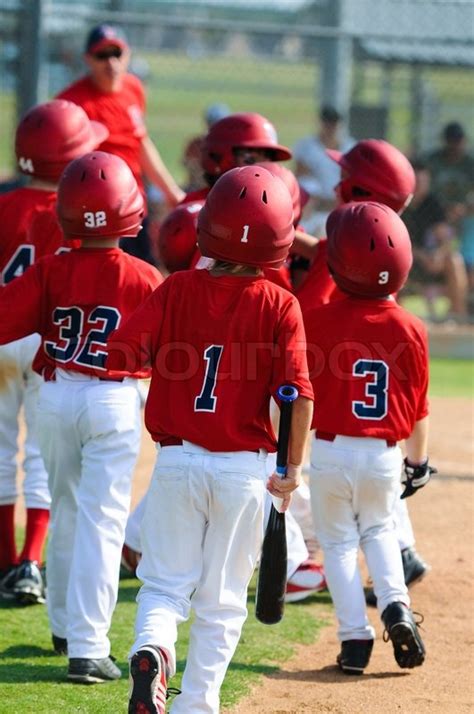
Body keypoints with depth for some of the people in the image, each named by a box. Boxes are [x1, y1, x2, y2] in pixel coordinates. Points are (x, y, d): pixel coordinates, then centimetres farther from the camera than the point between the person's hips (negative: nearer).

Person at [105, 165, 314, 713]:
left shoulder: (177, 289, -3)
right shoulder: (279, 305, -7)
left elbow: (117, 353, -11)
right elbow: (299, 395, -13)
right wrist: (293, 468, -1)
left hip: (177, 459, 1)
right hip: (244, 469, -1)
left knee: (165, 583, 10)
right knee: (221, 600, 12)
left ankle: (150, 651, -20)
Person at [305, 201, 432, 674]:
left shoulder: (319, 321, -11)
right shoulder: (410, 329, -4)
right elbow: (418, 406, 5)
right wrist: (418, 461, 18)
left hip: (331, 452, -2)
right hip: (385, 456, 2)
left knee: (339, 542, 11)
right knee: (379, 529, 24)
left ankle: (355, 637, 4)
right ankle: (395, 606, 3)